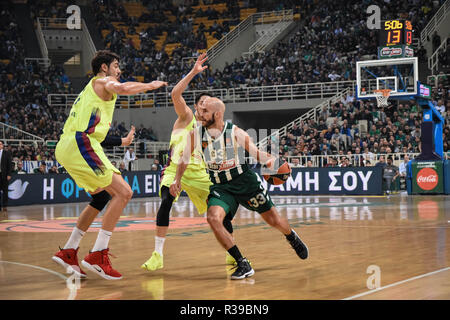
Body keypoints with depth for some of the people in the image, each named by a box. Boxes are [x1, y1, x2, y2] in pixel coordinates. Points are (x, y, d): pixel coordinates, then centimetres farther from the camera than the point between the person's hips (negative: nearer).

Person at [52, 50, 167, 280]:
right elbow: (121, 88, -20)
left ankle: (68, 252, 19)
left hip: (66, 148, 10)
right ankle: (97, 255, -18)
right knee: (123, 192, -13)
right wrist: (150, 85, -6)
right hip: (80, 143, -10)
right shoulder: (102, 81, 3)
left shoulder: (93, 87, 31)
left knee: (102, 196, 21)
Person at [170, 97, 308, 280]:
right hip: (220, 187, 2)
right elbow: (185, 159, 10)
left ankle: (292, 238, 45)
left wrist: (270, 159, -29)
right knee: (213, 218, -27)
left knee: (274, 220, 5)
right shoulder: (196, 134, -3)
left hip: (245, 182, -2)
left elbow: (255, 152, -9)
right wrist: (177, 180, -1)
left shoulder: (235, 133, -12)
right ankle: (243, 265, -17)